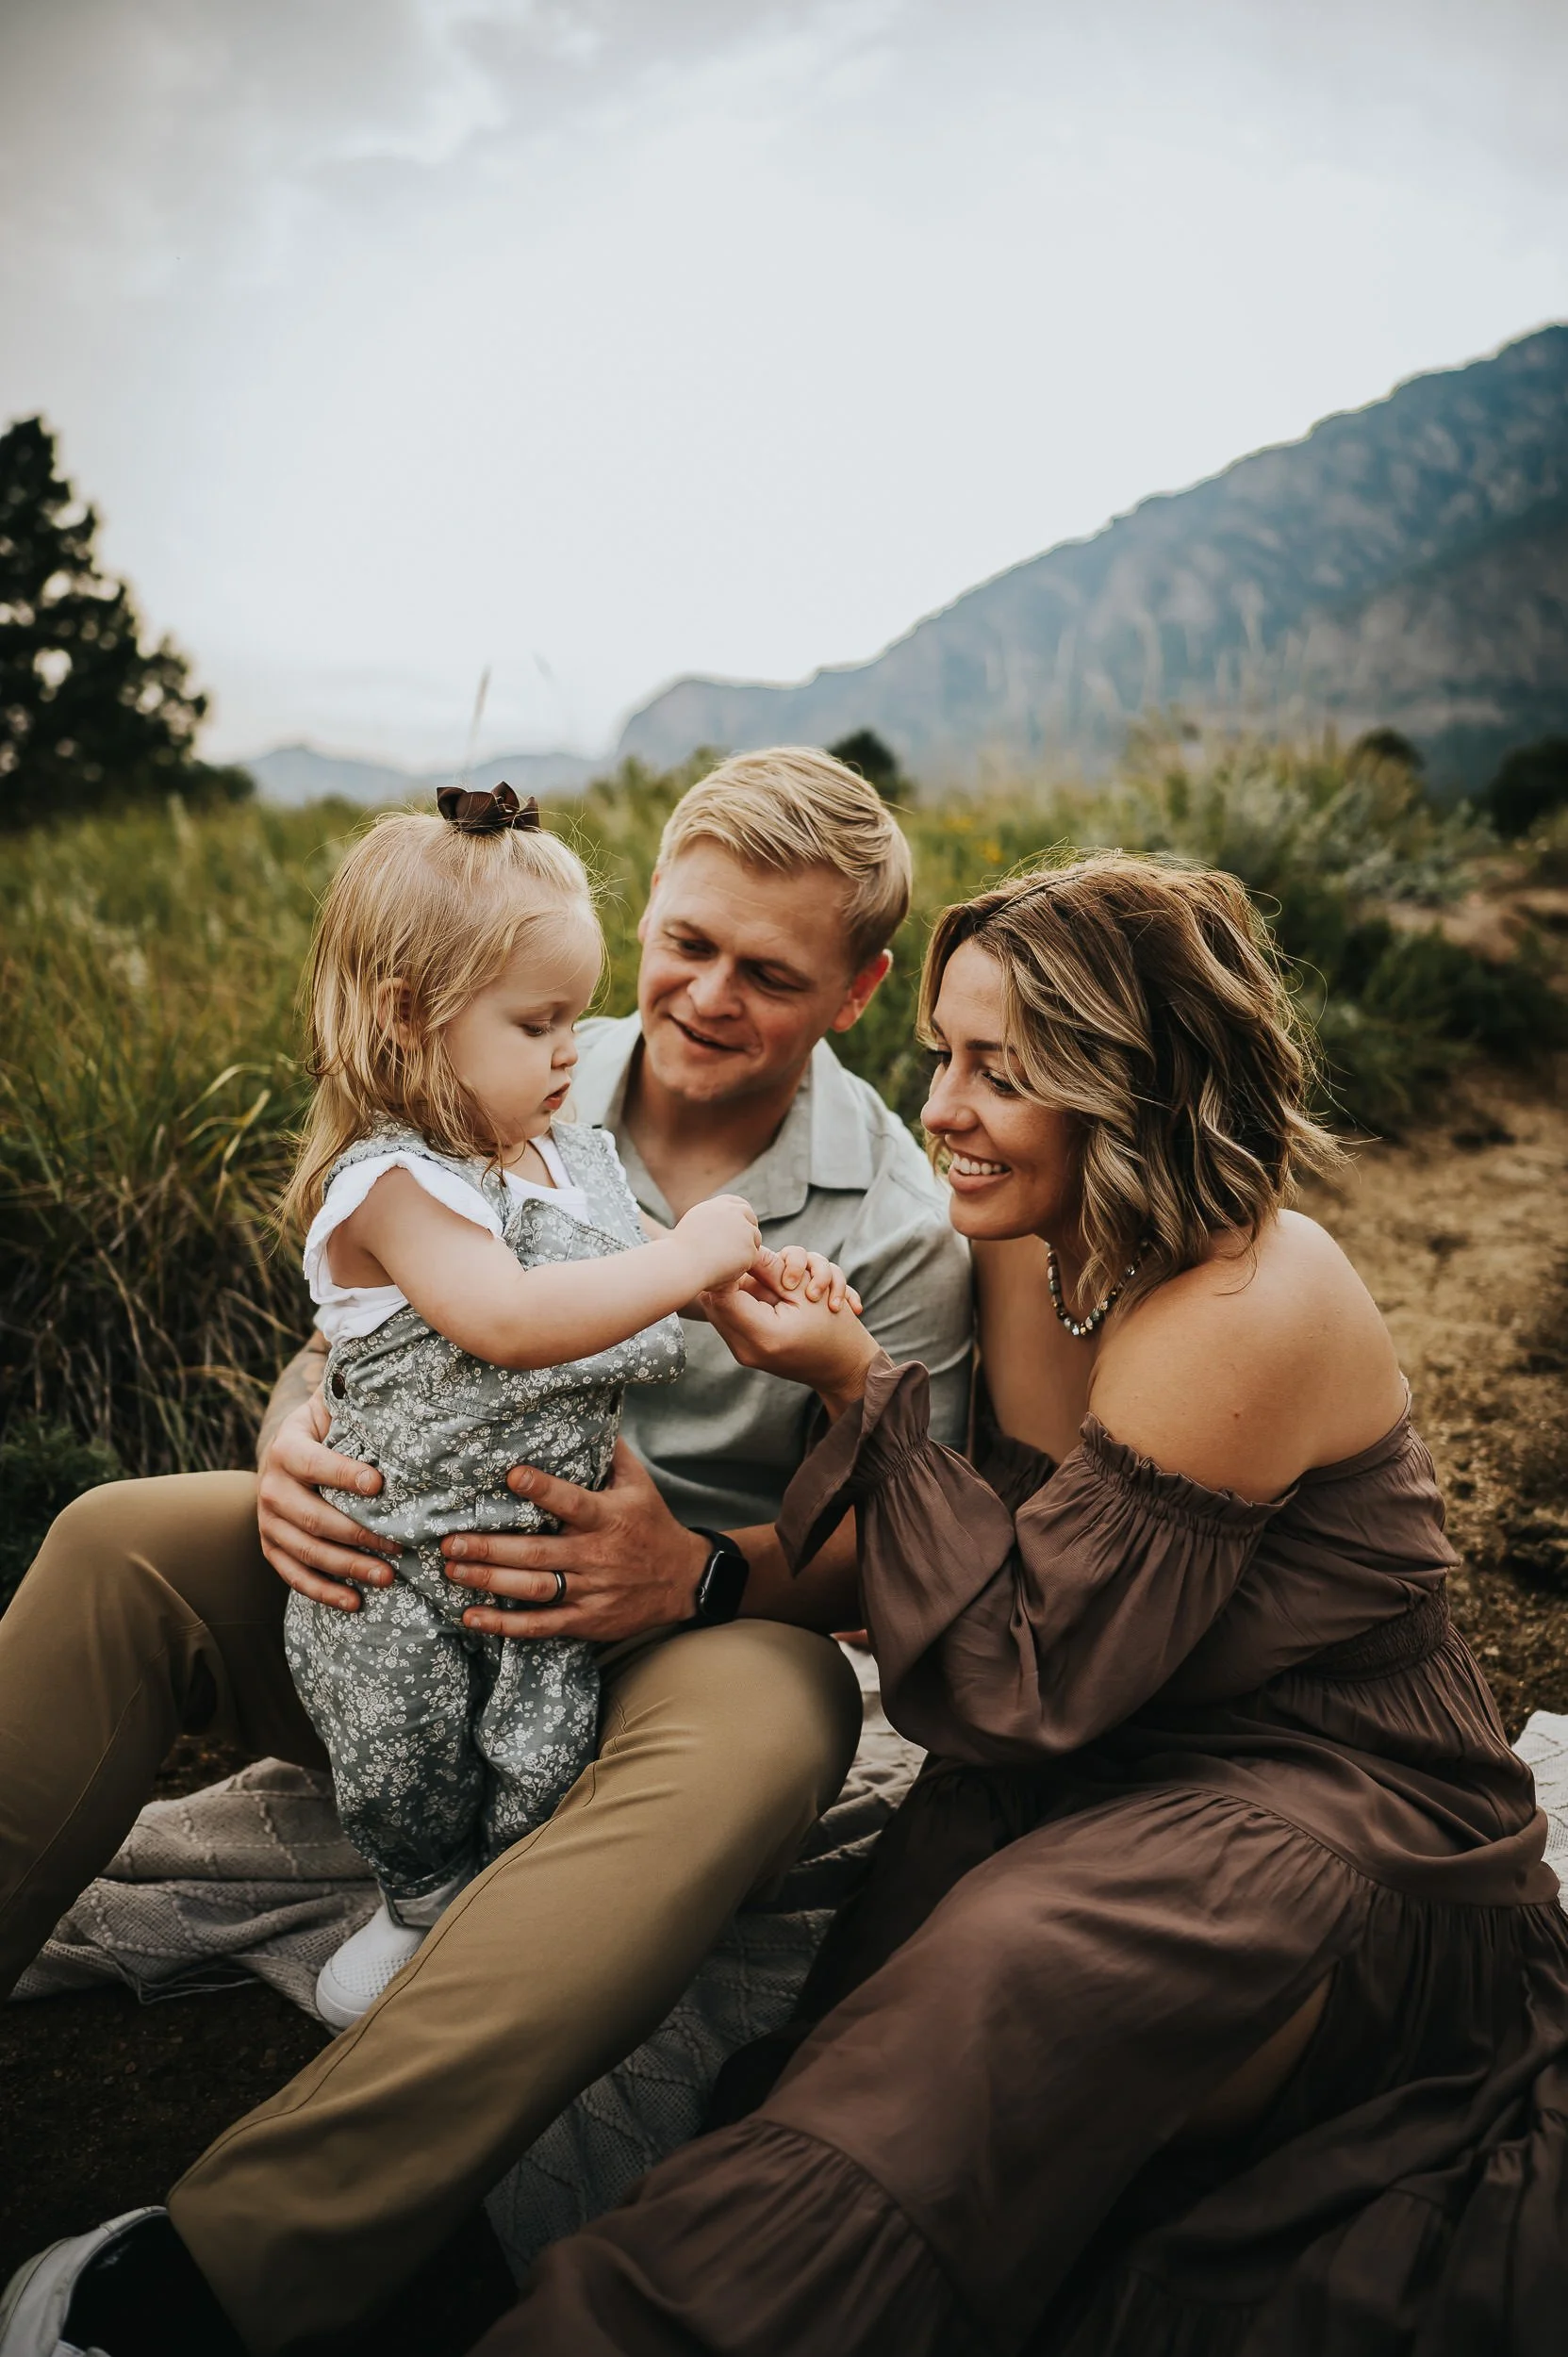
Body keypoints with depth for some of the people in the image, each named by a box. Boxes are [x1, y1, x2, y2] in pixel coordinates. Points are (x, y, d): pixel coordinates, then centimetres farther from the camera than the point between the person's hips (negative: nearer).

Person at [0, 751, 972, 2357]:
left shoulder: (904, 1223, -7)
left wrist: (701, 1575, -27)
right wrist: (294, 1444, -20)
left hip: (693, 1622, -2)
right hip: (416, 1572, 3)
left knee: (768, 1722, -38)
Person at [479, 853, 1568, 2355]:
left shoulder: (1246, 1315, -24)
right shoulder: (1038, 1250, 1)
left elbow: (1026, 1685, -21)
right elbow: (1006, 1561, 5)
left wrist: (862, 1392, -19)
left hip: (1351, 1836, -8)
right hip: (1139, 1775, 8)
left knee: (1012, 1967, -33)